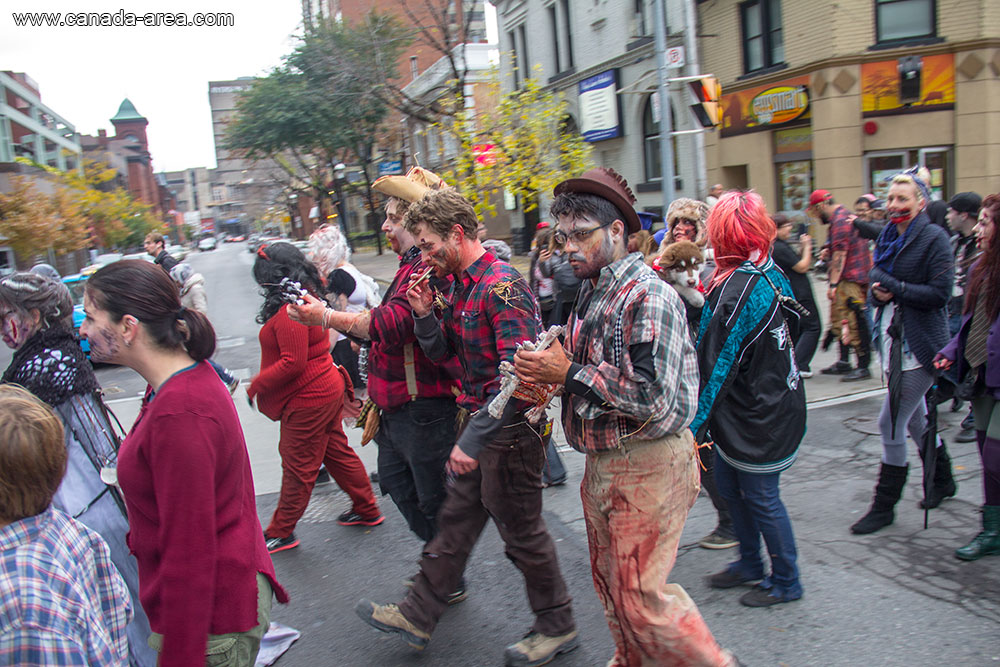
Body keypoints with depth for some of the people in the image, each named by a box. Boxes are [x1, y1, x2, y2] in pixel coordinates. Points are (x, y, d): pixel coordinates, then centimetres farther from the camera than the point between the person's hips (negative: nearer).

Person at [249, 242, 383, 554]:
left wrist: (256, 386, -15)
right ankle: (367, 510, 32)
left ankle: (281, 532, 19)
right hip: (327, 389, 10)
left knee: (298, 469, 4)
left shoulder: (289, 311, -23)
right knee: (337, 453, 20)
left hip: (307, 400, -10)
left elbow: (293, 363, -26)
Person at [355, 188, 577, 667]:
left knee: (521, 531, 6)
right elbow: (441, 351, 16)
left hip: (510, 430, -9)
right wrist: (424, 314, -3)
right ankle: (418, 616, 31)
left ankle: (556, 627, 27)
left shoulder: (502, 286, -22)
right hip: (480, 423, 9)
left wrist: (473, 439, -27)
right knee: (455, 519, 17)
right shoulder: (460, 285, 8)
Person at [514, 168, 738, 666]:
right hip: (604, 462, 9)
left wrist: (569, 373, -21)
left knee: (640, 595, -1)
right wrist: (546, 372, 0)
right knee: (610, 582, 21)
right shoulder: (592, 291, 10)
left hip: (647, 465, -9)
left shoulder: (647, 295, -19)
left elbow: (653, 396, -27)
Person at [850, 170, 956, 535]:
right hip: (893, 338, 8)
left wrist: (894, 287, -18)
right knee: (915, 418, 19)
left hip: (920, 343, -8)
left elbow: (940, 293, -17)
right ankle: (943, 480, 41)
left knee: (891, 423, -6)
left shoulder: (934, 238, -11)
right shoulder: (888, 238, 11)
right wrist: (877, 294, -8)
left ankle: (884, 505, 7)